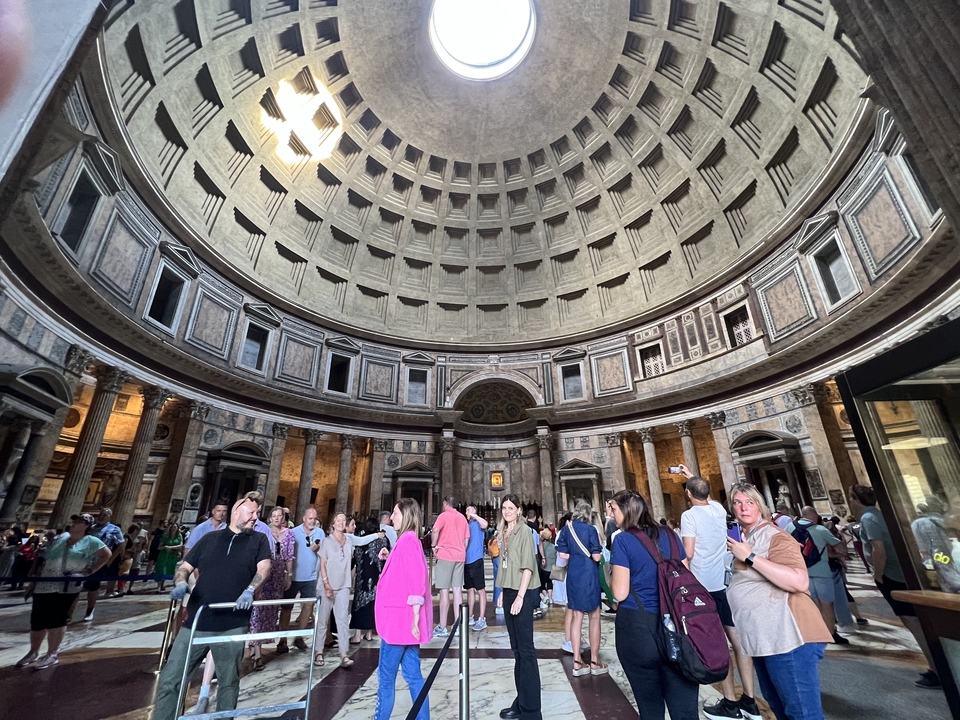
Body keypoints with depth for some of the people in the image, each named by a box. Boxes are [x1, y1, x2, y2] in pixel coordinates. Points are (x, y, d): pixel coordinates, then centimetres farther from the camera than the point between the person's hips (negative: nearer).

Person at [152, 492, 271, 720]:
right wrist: (180, 583, -8)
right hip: (197, 622, 1)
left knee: (229, 683, 13)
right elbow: (185, 566, 13)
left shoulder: (258, 540, 3)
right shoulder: (210, 538, 9)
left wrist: (249, 590, -25)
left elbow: (264, 567, -9)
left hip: (232, 625, -1)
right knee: (169, 680, 5)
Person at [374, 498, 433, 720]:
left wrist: (415, 618, -21)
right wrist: (390, 559, 8)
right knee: (412, 674, 13)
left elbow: (416, 581, -22)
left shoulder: (407, 540, -17)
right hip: (404, 618, 9)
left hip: (399, 618, -9)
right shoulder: (409, 539, 12)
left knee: (386, 676, 6)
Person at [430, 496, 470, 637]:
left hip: (445, 555, -6)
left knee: (444, 591, -2)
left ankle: (442, 628, 3)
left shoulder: (444, 515, -5)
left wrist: (434, 546, -9)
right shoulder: (462, 517, 13)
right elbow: (466, 538, 13)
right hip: (460, 556, 6)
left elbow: (435, 530, -21)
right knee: (457, 590, 8)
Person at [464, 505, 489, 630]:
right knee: (470, 589, 14)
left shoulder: (478, 523, -2)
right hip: (467, 560, 7)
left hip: (476, 560, -7)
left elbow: (485, 524, -26)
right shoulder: (467, 524, 16)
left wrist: (474, 515, -17)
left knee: (480, 589, -2)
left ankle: (482, 619, 2)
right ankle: (470, 617, 23)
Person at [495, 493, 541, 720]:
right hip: (509, 592, 8)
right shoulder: (504, 532, 9)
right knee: (516, 648, 17)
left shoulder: (524, 530, -13)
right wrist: (503, 591, 14)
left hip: (522, 594, -8)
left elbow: (528, 566, -17)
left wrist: (520, 596, -19)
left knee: (526, 649, 0)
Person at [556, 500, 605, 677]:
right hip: (588, 574, -5)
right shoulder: (590, 529, -12)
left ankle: (577, 662, 18)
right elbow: (596, 557, -14)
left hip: (573, 574, 5)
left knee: (577, 617, 12)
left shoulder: (566, 529, 2)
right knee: (594, 617, 10)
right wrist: (598, 545, 4)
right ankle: (594, 661, 20)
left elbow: (562, 554, 2)